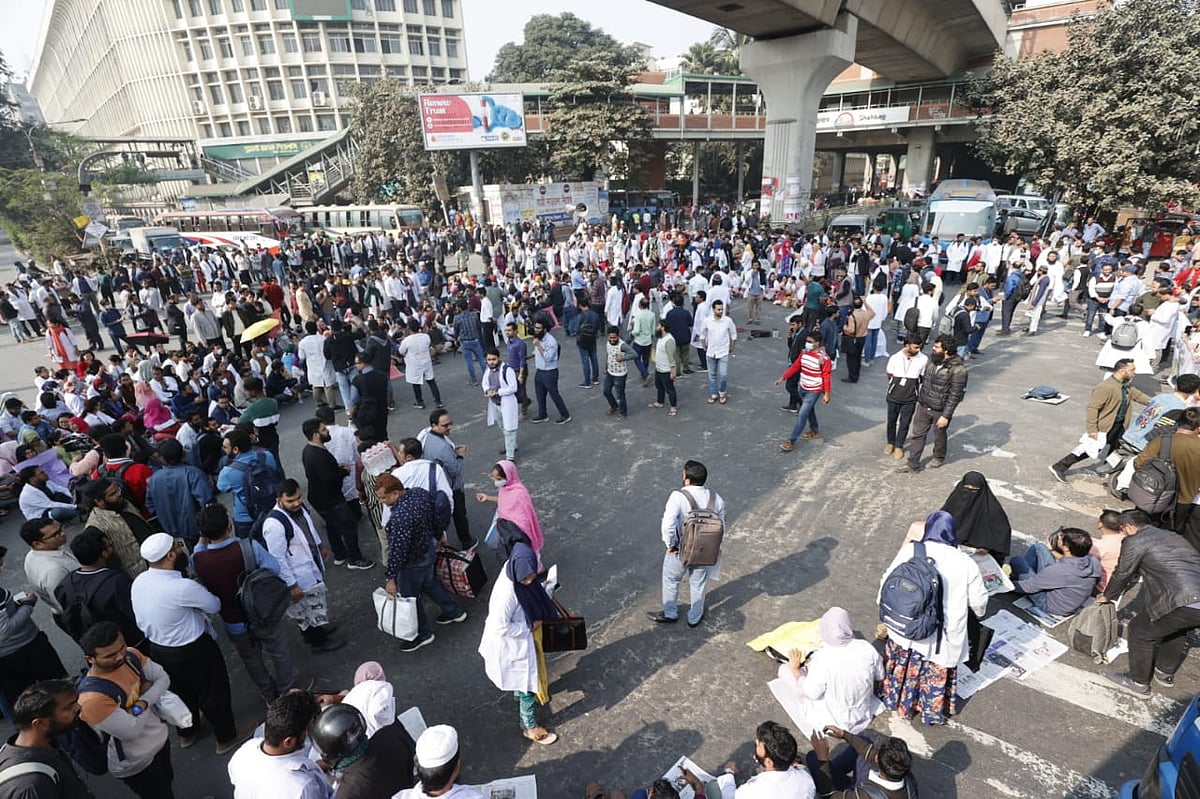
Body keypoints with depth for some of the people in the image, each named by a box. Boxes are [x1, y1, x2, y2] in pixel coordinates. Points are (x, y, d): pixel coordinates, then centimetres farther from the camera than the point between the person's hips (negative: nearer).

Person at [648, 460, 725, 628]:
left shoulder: (678, 496, -26)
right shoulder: (716, 498, -12)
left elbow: (668, 525, -34)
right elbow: (721, 527, -2)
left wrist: (669, 544, -17)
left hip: (679, 551, -3)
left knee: (671, 581, 24)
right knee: (698, 584, 25)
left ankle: (670, 614, 41)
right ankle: (695, 618, 43)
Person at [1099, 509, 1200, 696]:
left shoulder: (1134, 541, 0)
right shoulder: (1170, 536, 25)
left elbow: (1122, 574, 10)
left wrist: (1107, 596, 28)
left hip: (1185, 603, -8)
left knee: (1139, 632, 11)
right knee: (1177, 629, 33)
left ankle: (1138, 683, 25)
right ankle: (1165, 674, 49)